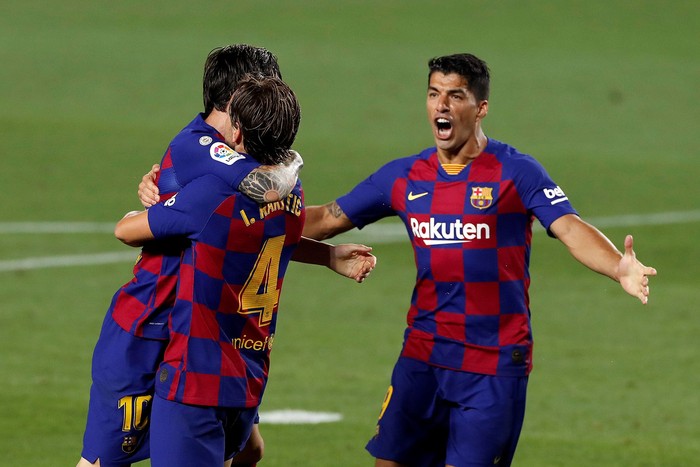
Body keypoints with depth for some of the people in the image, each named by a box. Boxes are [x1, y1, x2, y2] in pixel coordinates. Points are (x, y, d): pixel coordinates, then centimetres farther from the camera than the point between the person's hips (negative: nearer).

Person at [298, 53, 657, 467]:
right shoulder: (403, 177, 6)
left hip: (495, 361, -5)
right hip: (423, 355, 5)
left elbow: (571, 229, -19)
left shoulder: (517, 173, -8)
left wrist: (618, 268, -39)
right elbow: (327, 219, 14)